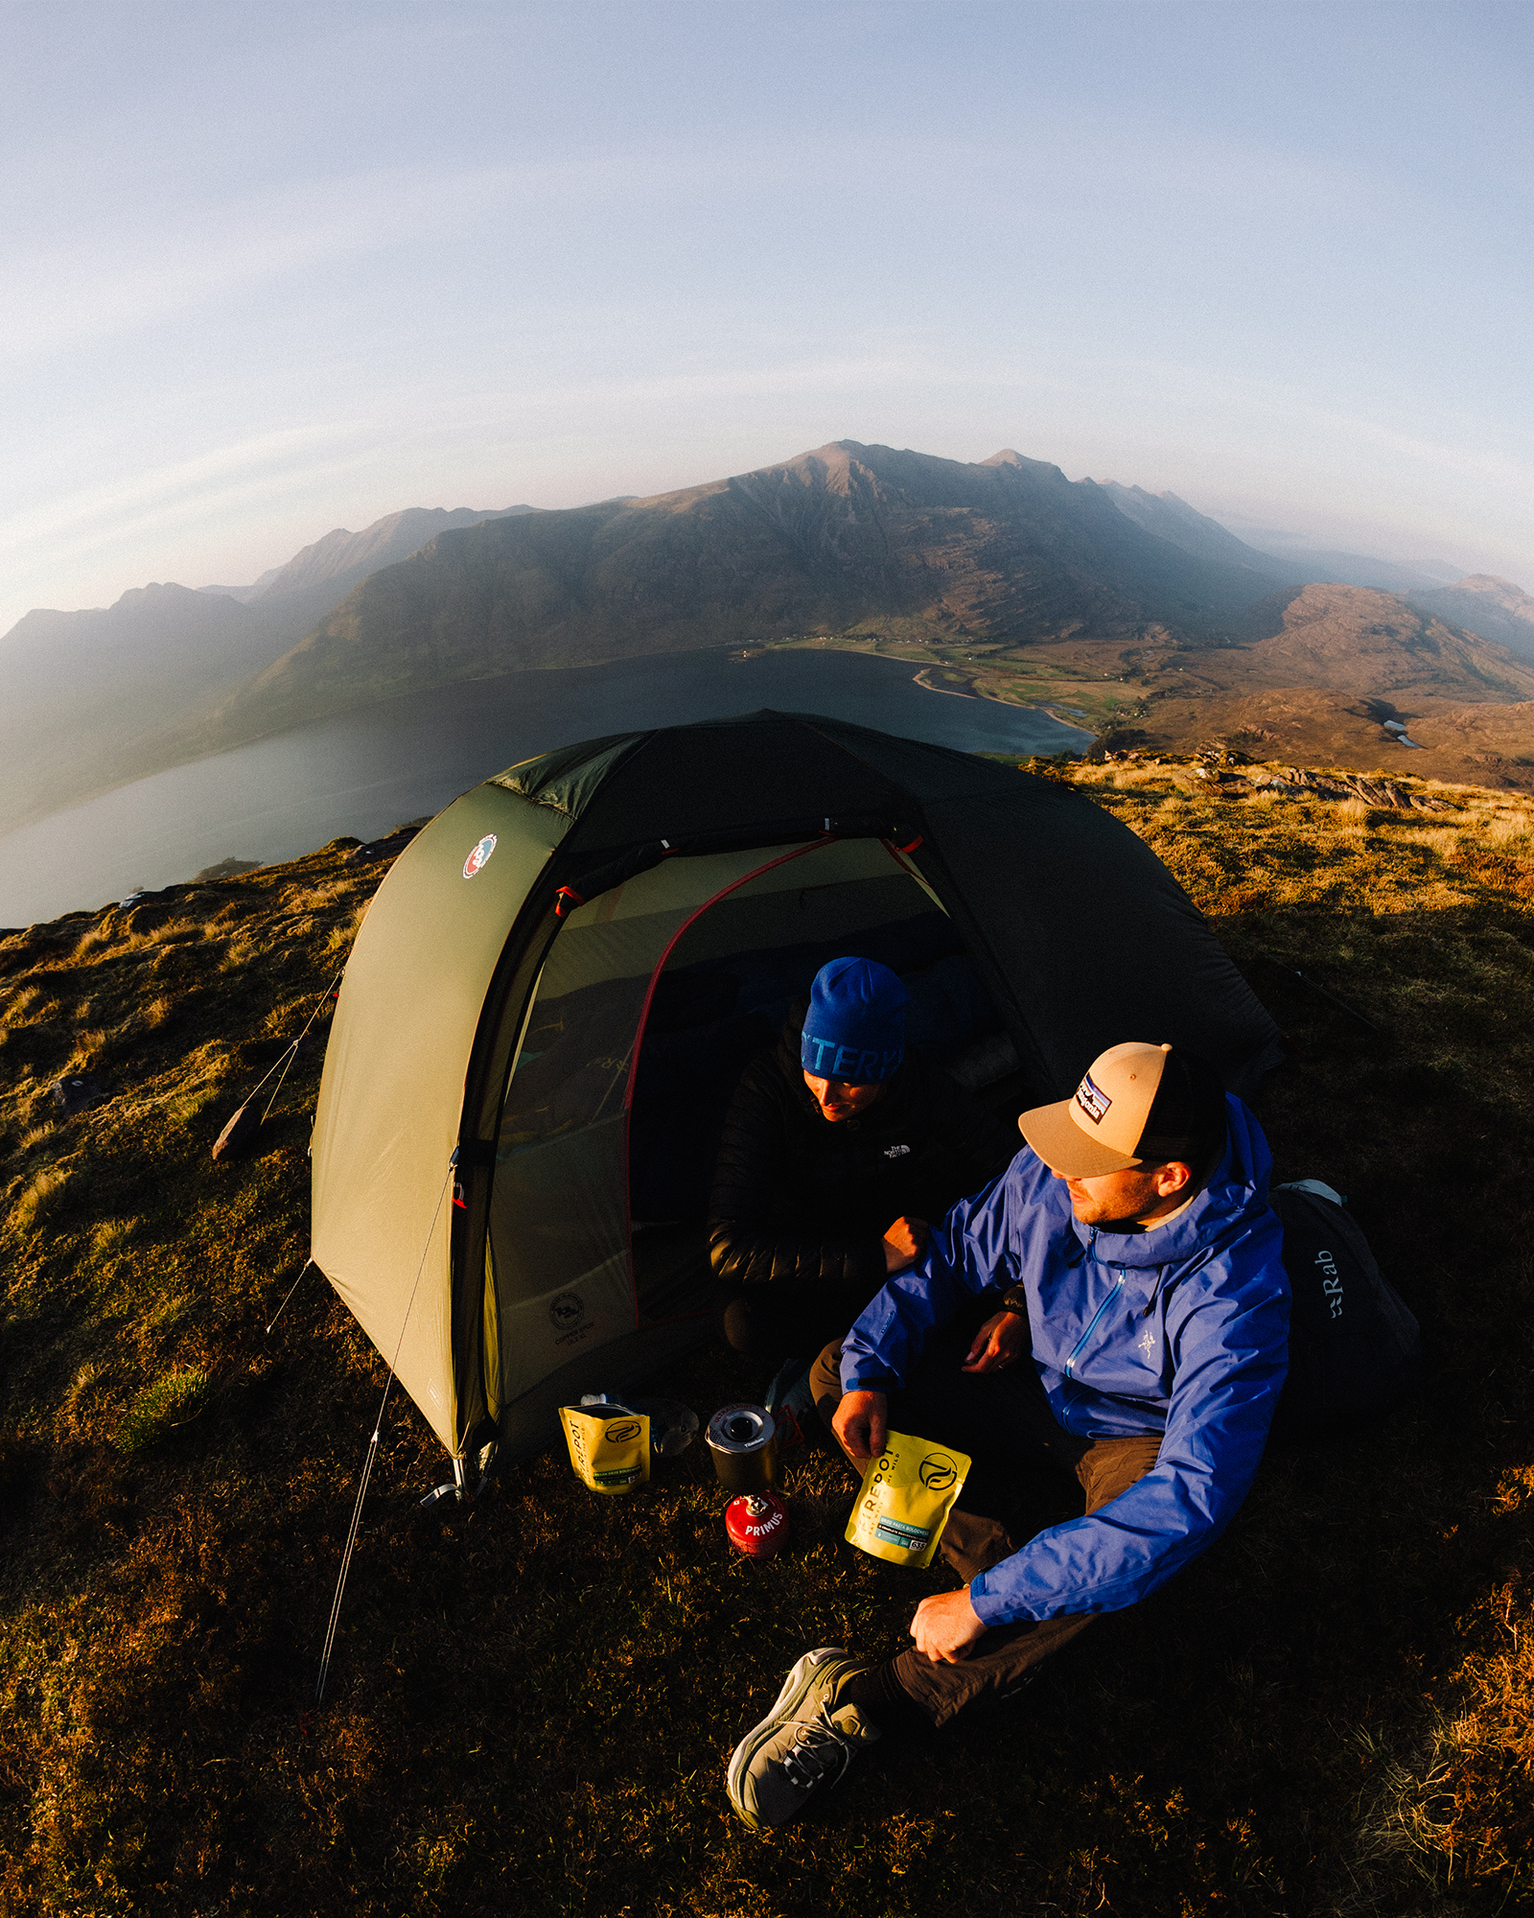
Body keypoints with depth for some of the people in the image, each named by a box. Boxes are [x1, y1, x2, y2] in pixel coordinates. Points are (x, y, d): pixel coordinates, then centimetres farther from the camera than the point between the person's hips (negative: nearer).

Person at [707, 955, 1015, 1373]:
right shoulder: (767, 1089, -31)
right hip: (798, 1255, -2)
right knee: (748, 1326, -36)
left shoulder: (919, 1083, -23)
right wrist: (875, 1258, -37)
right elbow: (728, 1248, -36)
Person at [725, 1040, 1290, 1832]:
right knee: (837, 1371, -7)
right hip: (1038, 1377, 5)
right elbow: (958, 1253, -6)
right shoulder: (1051, 1175, -25)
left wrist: (986, 1603, -41)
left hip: (1138, 1432, -4)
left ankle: (861, 1704, -28)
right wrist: (868, 1368, -16)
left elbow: (1190, 1498, -42)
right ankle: (990, 1557, -13)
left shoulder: (1235, 1301, -37)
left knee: (1126, 1557, -39)